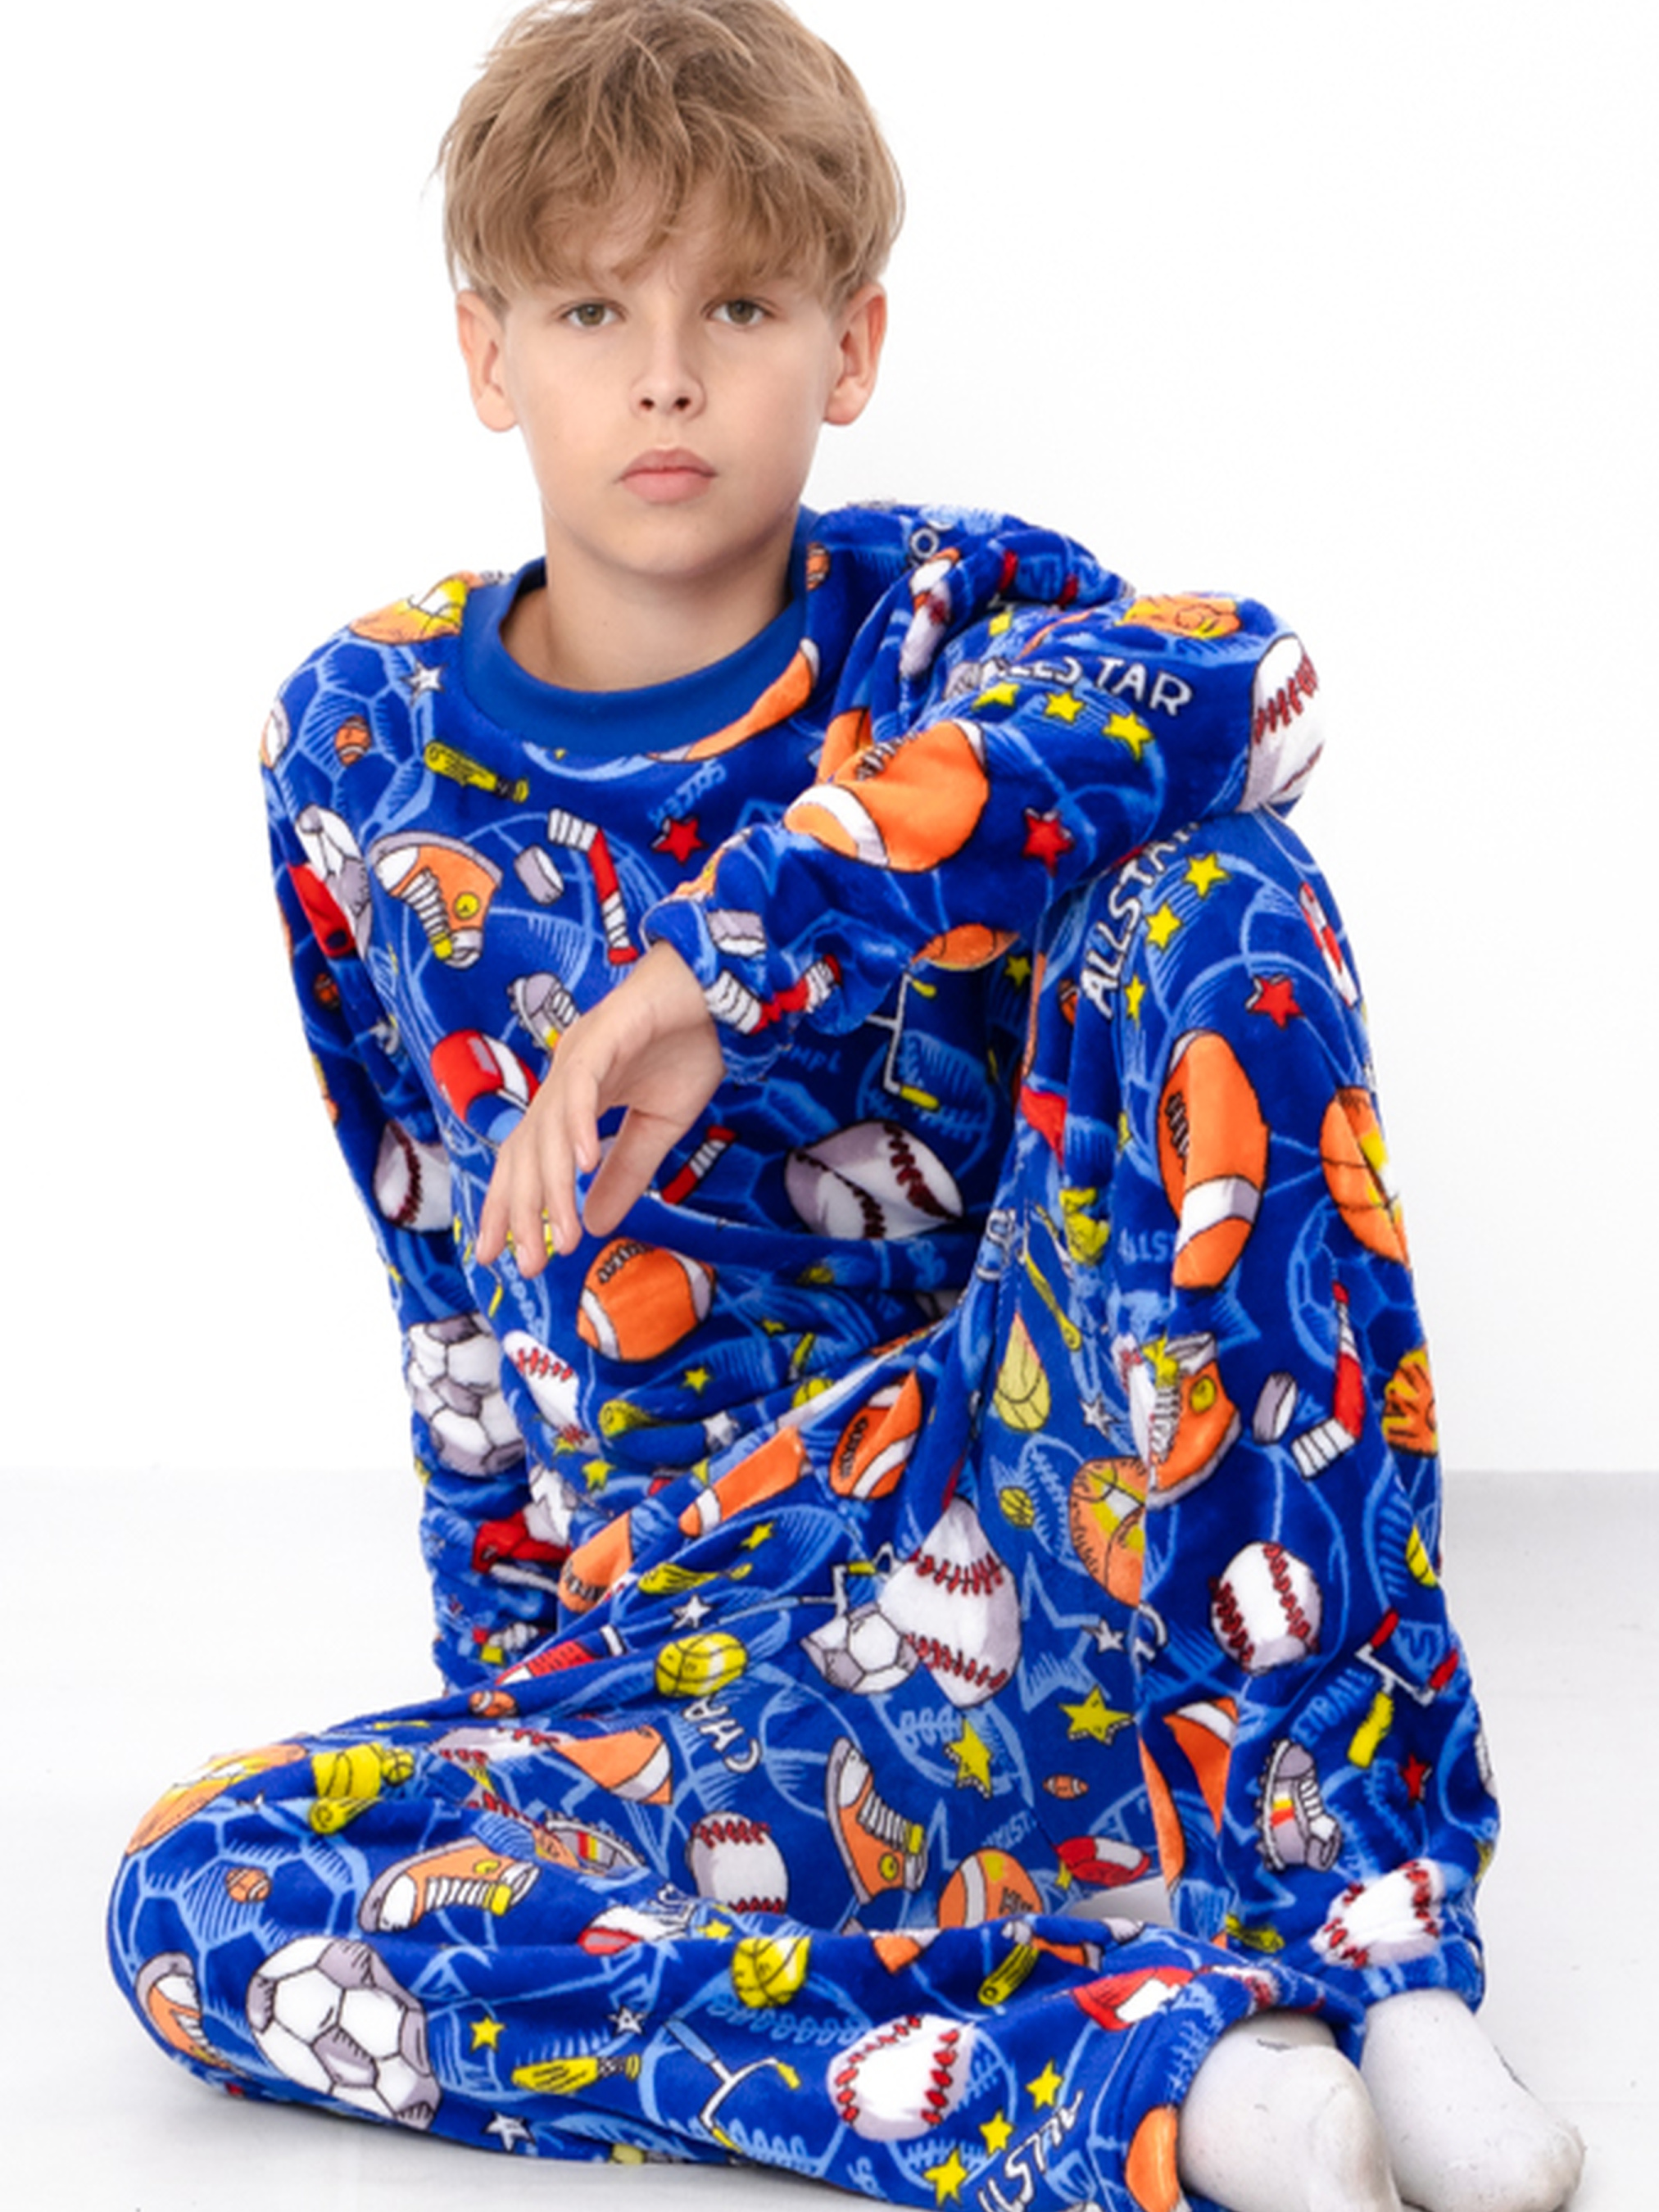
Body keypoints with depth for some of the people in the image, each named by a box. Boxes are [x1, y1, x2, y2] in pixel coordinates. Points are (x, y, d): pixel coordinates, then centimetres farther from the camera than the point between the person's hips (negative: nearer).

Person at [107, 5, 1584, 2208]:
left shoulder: (941, 614, -1)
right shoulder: (364, 746, 6)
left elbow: (1238, 680, -26)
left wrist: (731, 961, -32)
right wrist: (512, 1618, 21)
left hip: (1066, 1518, -2)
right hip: (671, 1636, 2)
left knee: (1212, 906, -23)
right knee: (201, 1898, -24)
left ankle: (1350, 1913, -25)